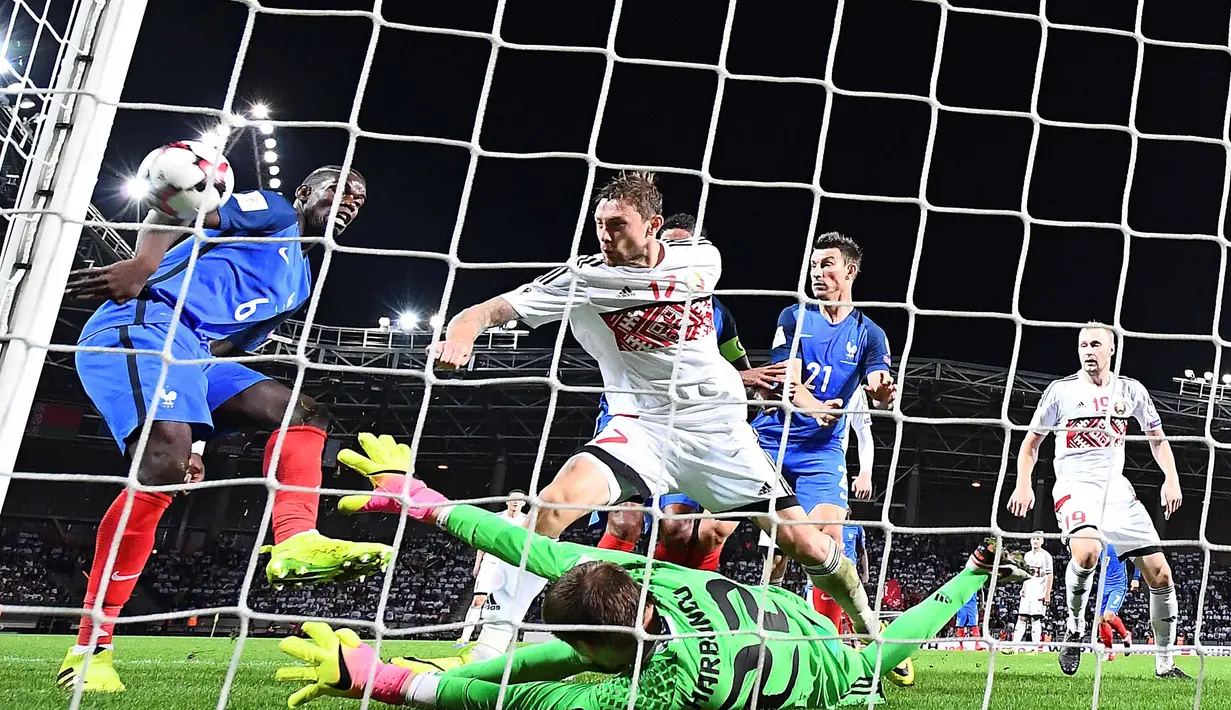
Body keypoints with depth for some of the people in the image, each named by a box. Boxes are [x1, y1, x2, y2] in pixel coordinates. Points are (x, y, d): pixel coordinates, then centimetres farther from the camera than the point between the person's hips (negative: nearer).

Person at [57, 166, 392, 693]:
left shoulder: (299, 281, 32)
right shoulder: (273, 211, 9)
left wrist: (196, 433, 19)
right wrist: (143, 267, -26)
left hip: (193, 353, 9)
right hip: (143, 321, -9)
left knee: (305, 413, 1)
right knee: (165, 462, -28)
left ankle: (295, 544, -27)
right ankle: (88, 650, -23)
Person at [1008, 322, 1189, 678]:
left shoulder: (1131, 391, 8)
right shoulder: (1061, 390, 0)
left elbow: (1157, 439, 18)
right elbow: (1031, 442, 7)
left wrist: (1171, 479, 3)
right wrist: (1023, 484, -7)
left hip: (1116, 487, 4)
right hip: (1075, 486, -4)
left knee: (1160, 574, -3)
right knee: (1087, 552, -35)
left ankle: (1165, 663, 14)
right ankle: (1074, 628, -9)